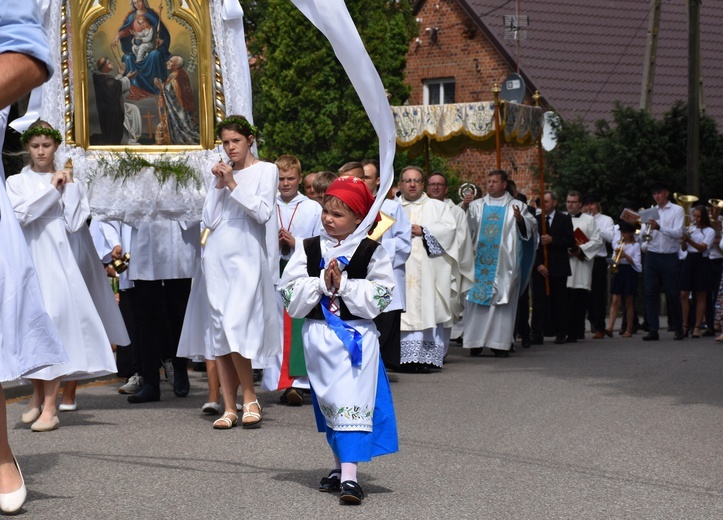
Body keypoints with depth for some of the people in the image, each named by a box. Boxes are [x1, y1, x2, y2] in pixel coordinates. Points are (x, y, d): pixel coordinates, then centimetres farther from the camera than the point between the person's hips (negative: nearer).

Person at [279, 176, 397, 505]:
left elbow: (380, 296, -10)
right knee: (329, 403, 14)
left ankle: (349, 476, -16)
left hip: (357, 335, -4)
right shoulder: (309, 250, 4)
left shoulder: (371, 252, -3)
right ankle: (340, 465, 29)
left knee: (353, 403, -11)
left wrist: (343, 285, -17)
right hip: (318, 335, 4)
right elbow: (290, 293, -2)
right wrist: (322, 283, -15)